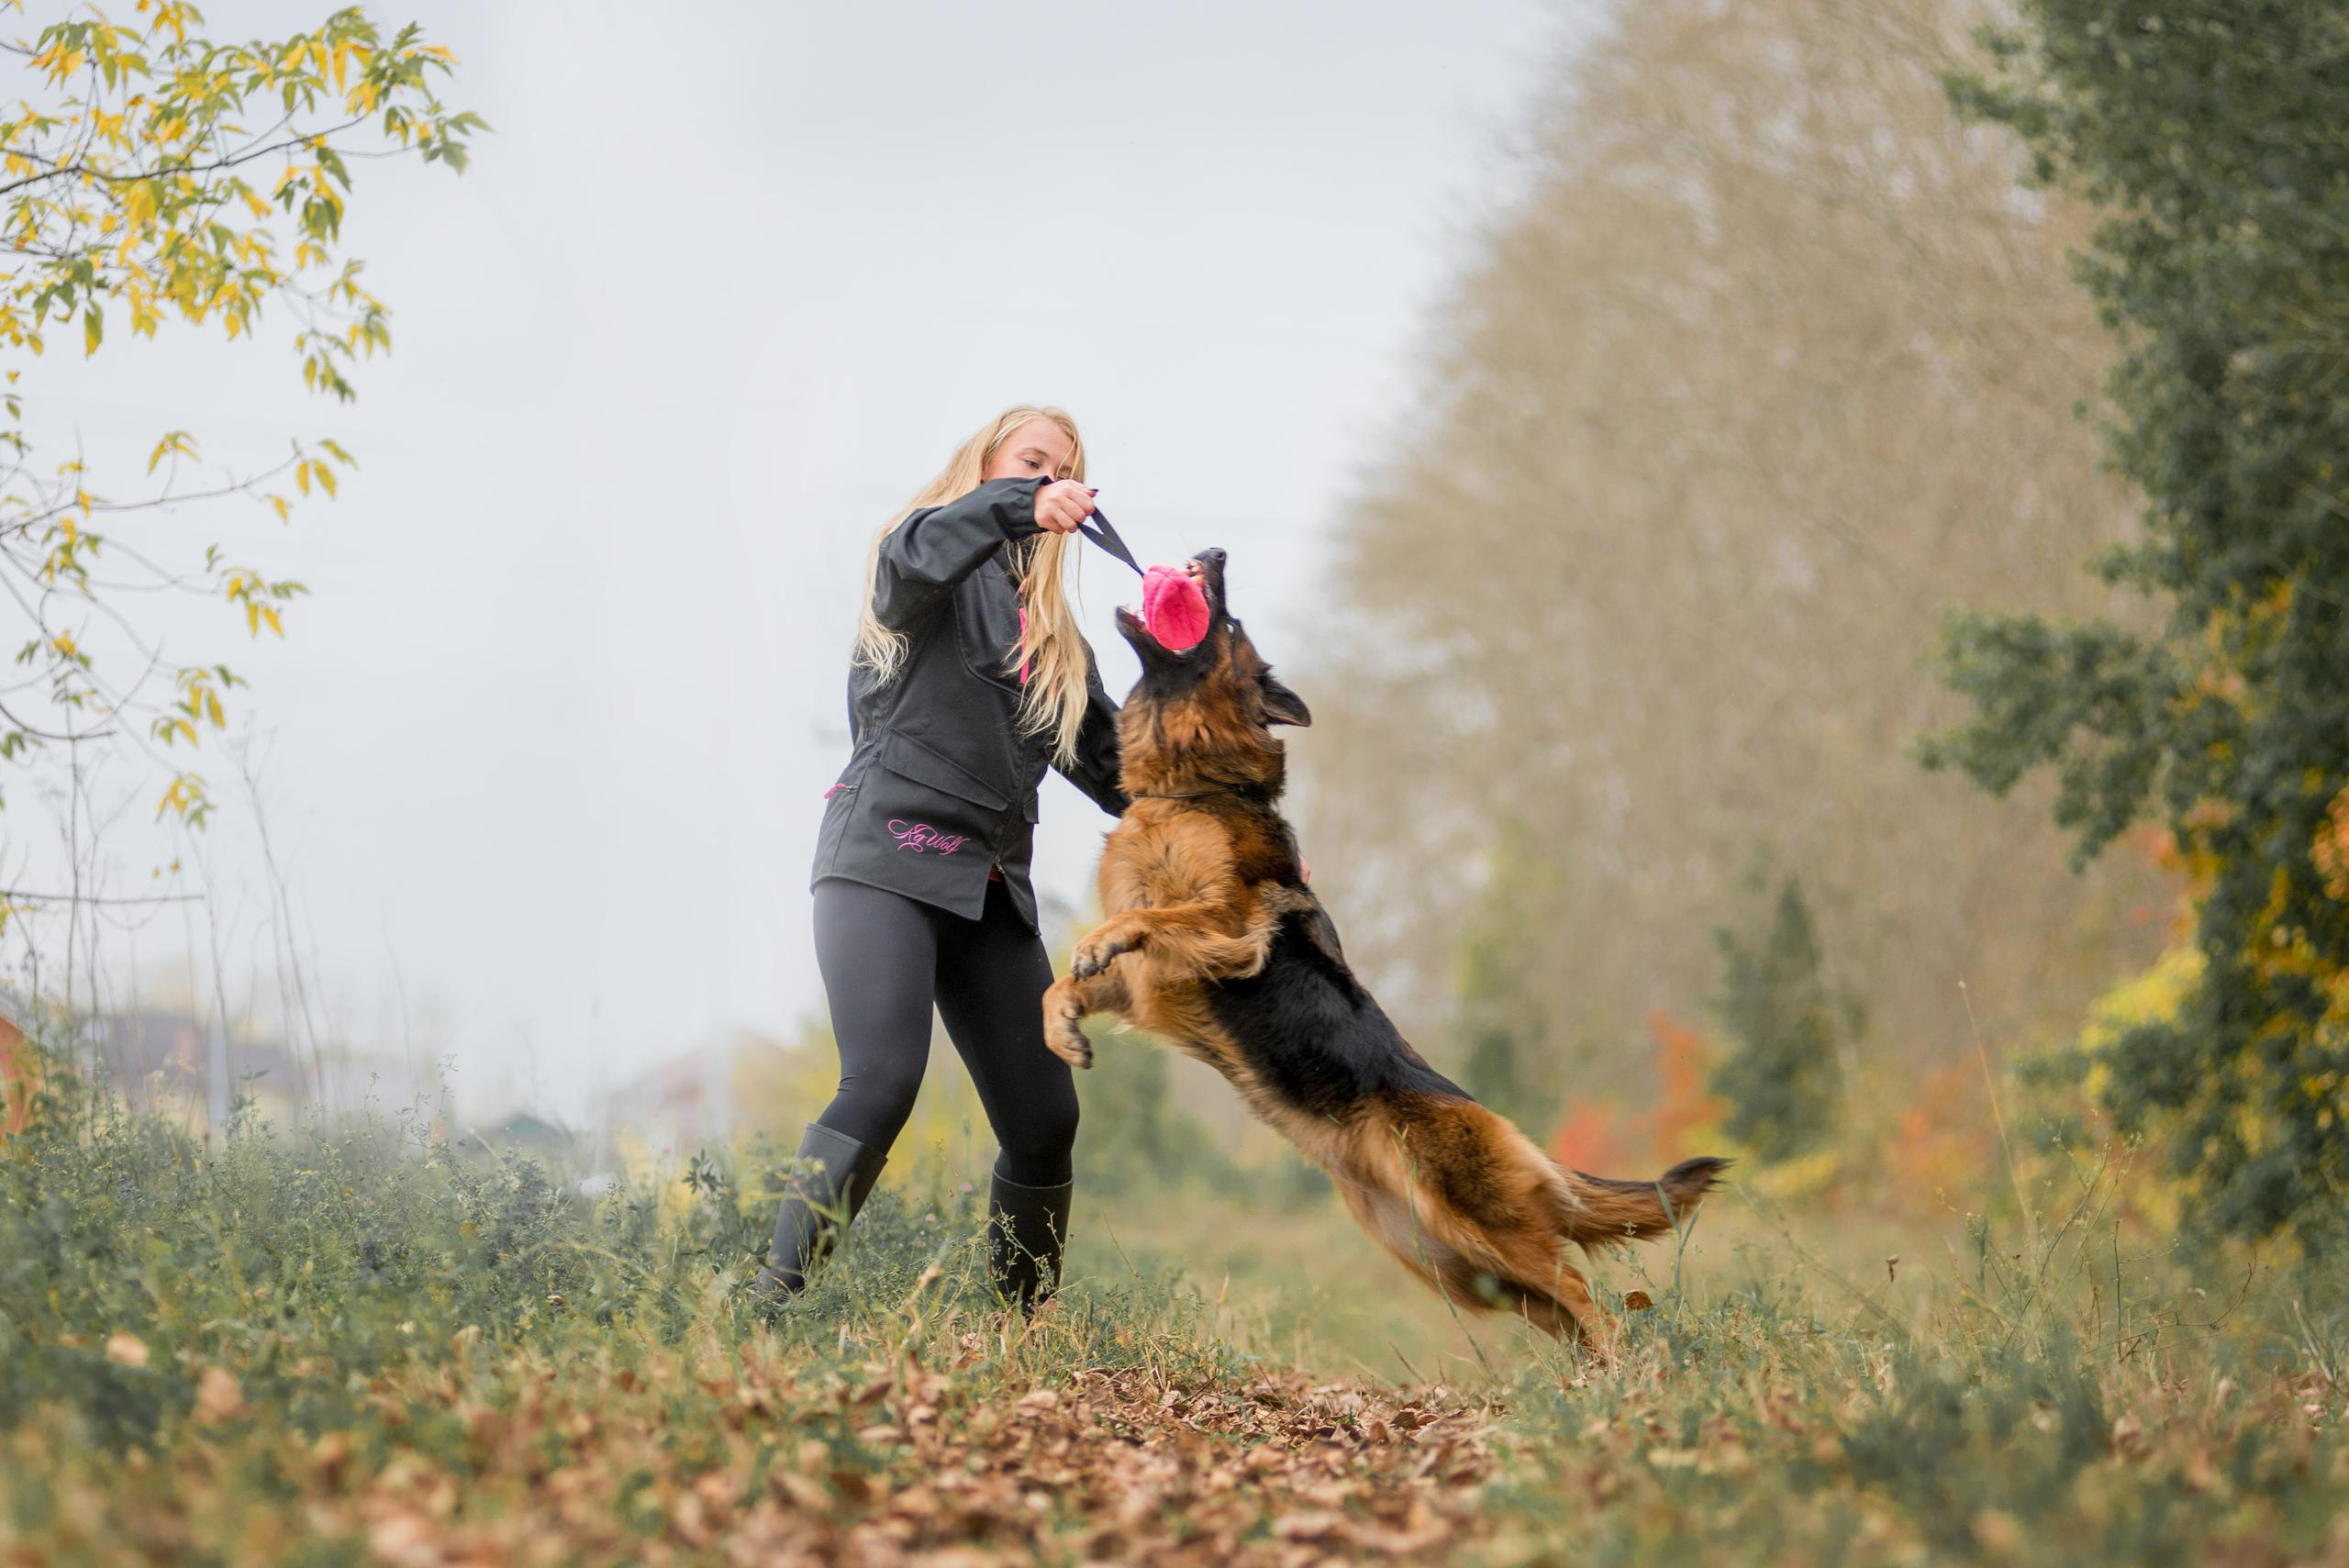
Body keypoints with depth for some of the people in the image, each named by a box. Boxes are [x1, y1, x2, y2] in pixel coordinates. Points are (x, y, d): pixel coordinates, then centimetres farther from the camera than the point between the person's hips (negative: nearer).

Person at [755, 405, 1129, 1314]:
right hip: (887, 857, -7)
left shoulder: (1050, 627, 24)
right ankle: (773, 1302, -26)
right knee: (882, 1084, -25)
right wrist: (1022, 508, -38)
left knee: (1044, 1117, 1)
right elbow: (914, 557, -21)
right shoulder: (942, 567, 5)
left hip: (991, 888, 7)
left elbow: (1108, 756, 23)